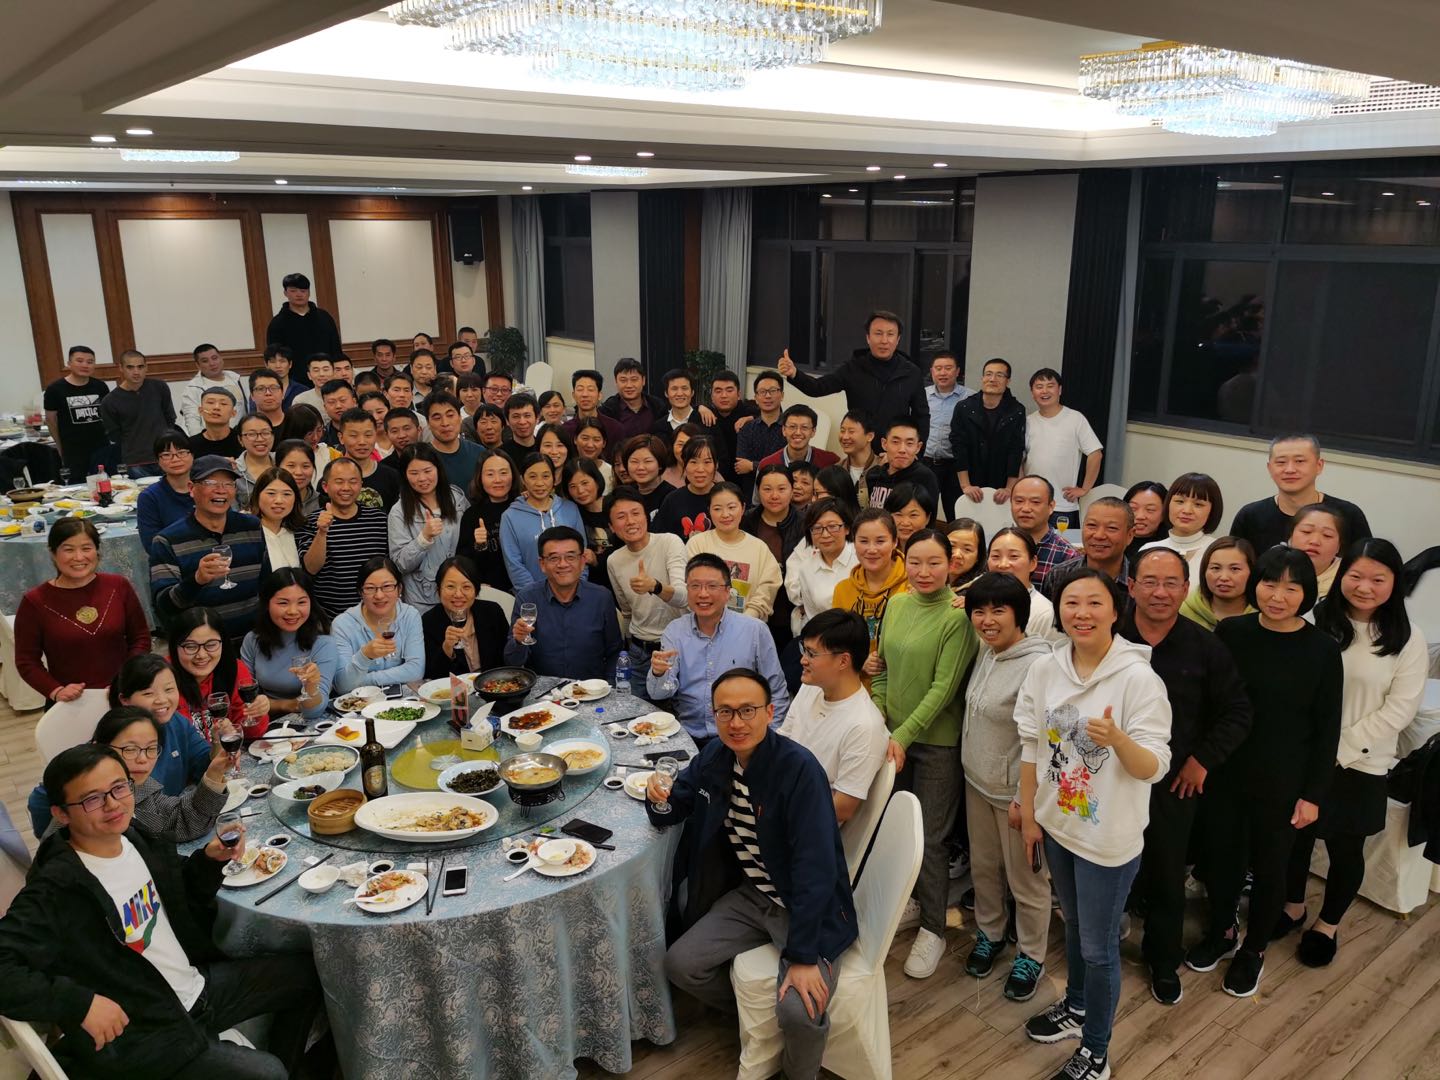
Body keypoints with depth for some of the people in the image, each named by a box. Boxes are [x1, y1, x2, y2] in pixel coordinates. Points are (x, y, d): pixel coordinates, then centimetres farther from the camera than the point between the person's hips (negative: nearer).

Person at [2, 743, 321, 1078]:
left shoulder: (136, 838, -1)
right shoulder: (56, 890, -23)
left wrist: (210, 859, -4)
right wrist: (83, 1004, -30)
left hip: (199, 984, 8)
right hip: (137, 1033, -8)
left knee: (306, 974, 14)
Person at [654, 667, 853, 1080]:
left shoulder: (799, 768, -27)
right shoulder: (714, 756, -6)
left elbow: (815, 868, -28)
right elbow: (675, 808, 8)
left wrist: (803, 956, -28)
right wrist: (659, 800, -17)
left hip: (811, 904, -6)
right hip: (752, 897, 7)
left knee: (798, 1011, -26)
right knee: (680, 964, -5)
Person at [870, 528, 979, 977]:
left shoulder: (957, 616, -15)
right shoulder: (896, 605, 4)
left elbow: (944, 686, -17)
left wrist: (905, 734, -20)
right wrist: (876, 716, 0)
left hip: (937, 740, -6)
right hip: (893, 735, 6)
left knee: (930, 836, 2)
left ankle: (932, 929, 19)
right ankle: (912, 900, 38)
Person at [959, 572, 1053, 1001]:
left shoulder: (1037, 665, -26)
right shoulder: (985, 653, 1)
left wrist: (1024, 800, -20)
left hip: (1014, 792, -7)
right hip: (977, 783, 8)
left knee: (1025, 880, 11)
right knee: (983, 867, 23)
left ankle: (1030, 956, 32)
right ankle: (989, 934, 44)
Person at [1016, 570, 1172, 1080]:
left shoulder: (1139, 679, -21)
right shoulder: (1044, 669, -7)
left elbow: (1153, 768, -20)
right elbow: (1032, 746, 3)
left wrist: (1117, 740, -41)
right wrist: (1028, 815, 7)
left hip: (1109, 837, -5)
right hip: (1056, 826, 5)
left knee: (1098, 947, 8)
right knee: (1073, 925, 26)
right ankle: (1076, 1007, 49)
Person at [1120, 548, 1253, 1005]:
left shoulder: (1205, 648, -7)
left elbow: (1237, 712, 2)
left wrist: (1203, 760, -4)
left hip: (1174, 783, 1)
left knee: (1166, 877, 14)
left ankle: (1163, 961, 35)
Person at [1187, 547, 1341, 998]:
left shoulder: (1323, 650, -11)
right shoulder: (1229, 632, -7)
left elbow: (1327, 729, -5)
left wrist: (1313, 794, -5)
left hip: (1283, 784, -1)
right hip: (1224, 774, 2)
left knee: (1269, 867, 13)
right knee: (1221, 856, 15)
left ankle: (1253, 949, 37)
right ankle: (1222, 932, 41)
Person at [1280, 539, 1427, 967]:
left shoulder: (1408, 640, -8)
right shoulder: (1316, 621, -7)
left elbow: (1399, 709, -9)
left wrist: (1341, 750, -13)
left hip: (1361, 765, -1)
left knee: (1345, 849, 12)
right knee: (1295, 836, 15)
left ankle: (1327, 925, 36)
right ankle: (1293, 907, 40)